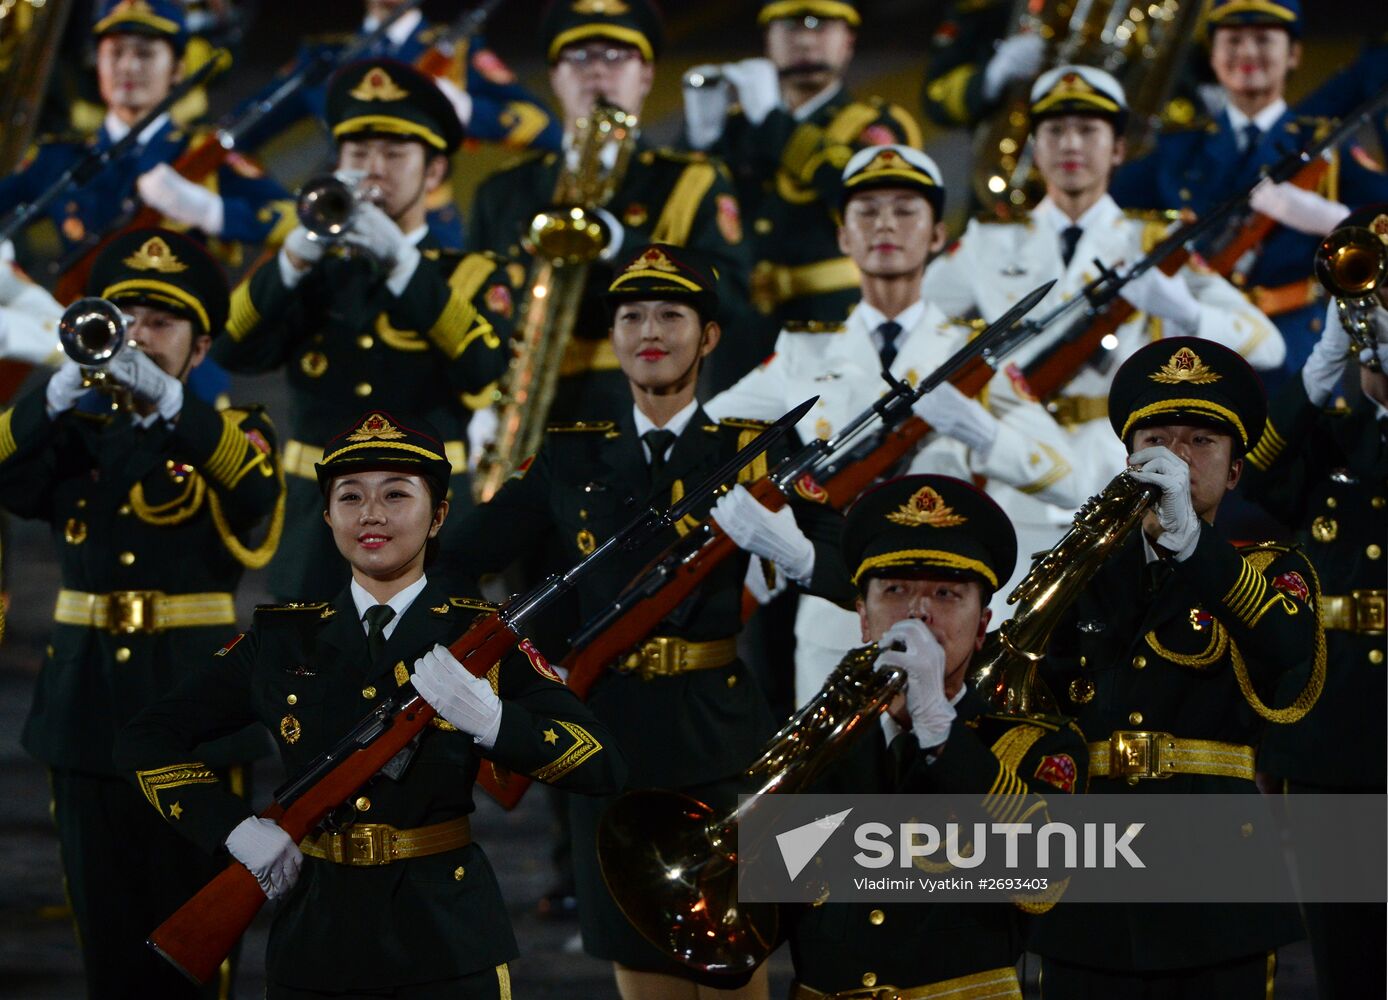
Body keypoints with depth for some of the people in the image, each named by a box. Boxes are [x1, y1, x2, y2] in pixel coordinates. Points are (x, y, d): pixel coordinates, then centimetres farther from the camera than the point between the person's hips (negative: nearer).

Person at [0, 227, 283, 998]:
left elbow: (254, 486, -21)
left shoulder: (229, 434, 4)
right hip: (88, 702, 3)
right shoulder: (76, 432, 11)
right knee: (104, 925, 5)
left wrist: (167, 400, -35)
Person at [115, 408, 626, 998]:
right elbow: (148, 739, 7)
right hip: (315, 947, 2)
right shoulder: (280, 642, 6)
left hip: (450, 952, -2)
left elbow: (602, 766, -9)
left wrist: (488, 719, -26)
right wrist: (237, 831, -8)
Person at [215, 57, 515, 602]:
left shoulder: (472, 276, 9)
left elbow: (483, 367, -13)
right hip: (316, 520, 2)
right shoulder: (308, 271, 15)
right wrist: (299, 253, -17)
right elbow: (234, 350, -3)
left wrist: (402, 261, -21)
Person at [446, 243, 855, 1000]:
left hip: (719, 745, -2)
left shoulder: (755, 454, 2)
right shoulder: (573, 461, 9)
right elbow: (462, 555, 0)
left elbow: (851, 579, -9)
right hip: (611, 739, 2)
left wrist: (785, 545, -27)